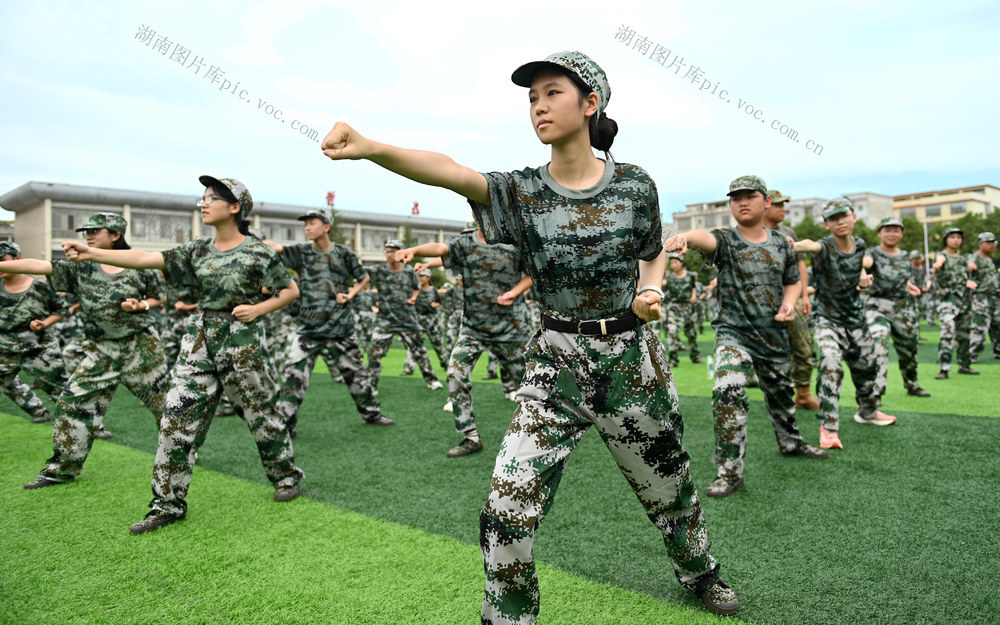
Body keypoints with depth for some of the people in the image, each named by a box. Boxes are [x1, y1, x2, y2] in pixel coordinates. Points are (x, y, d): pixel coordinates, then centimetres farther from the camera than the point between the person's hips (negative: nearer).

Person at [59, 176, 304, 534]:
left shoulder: (257, 252, -7)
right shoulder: (198, 250, 7)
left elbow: (291, 291, -1)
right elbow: (145, 259, -1)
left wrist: (258, 309, -15)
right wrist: (91, 254, -10)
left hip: (241, 340, -5)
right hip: (200, 340, 5)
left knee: (261, 414, 6)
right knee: (177, 418, 1)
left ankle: (287, 477, 29)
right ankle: (168, 504, 12)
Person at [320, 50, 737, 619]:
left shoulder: (636, 186, -4)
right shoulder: (523, 193, -6)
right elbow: (450, 172, -26)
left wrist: (650, 291, -9)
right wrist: (370, 147, -43)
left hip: (633, 362, 1)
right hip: (555, 365, 0)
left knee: (671, 488, 19)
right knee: (506, 512, -10)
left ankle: (702, 574, 52)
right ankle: (510, 616, 17)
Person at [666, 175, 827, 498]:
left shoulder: (781, 242, 5)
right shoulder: (725, 240, -10)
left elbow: (793, 280, 18)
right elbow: (705, 238, -35)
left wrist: (789, 303, -5)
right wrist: (685, 237, -59)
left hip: (774, 333, 5)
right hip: (733, 331, -4)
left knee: (781, 391, 22)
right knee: (728, 393, -22)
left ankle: (790, 441, 51)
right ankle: (730, 472, -12)